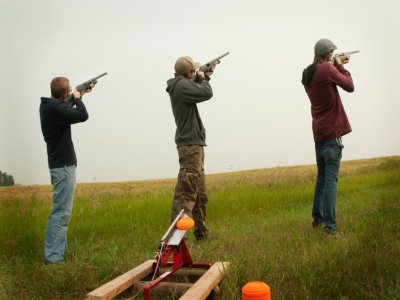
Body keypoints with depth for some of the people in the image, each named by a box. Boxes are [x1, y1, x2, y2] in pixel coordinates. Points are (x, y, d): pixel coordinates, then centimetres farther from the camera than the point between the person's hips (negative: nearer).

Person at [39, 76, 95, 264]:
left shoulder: (48, 105, 10)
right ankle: (53, 256, -8)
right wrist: (77, 98, -5)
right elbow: (83, 115, -22)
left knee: (61, 209, 16)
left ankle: (59, 250, 23)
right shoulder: (55, 108, -20)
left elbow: (67, 109, 29)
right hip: (63, 166, -11)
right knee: (61, 211, -9)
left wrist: (80, 95, 23)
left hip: (59, 164, 11)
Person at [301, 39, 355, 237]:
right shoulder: (327, 69, -11)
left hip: (318, 133, 8)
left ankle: (317, 218, 21)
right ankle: (329, 225, -11)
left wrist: (336, 67, 17)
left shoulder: (308, 75, 12)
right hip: (331, 132, -8)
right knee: (331, 179, -9)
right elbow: (349, 86, -5)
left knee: (321, 177, 16)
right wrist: (341, 67, 8)